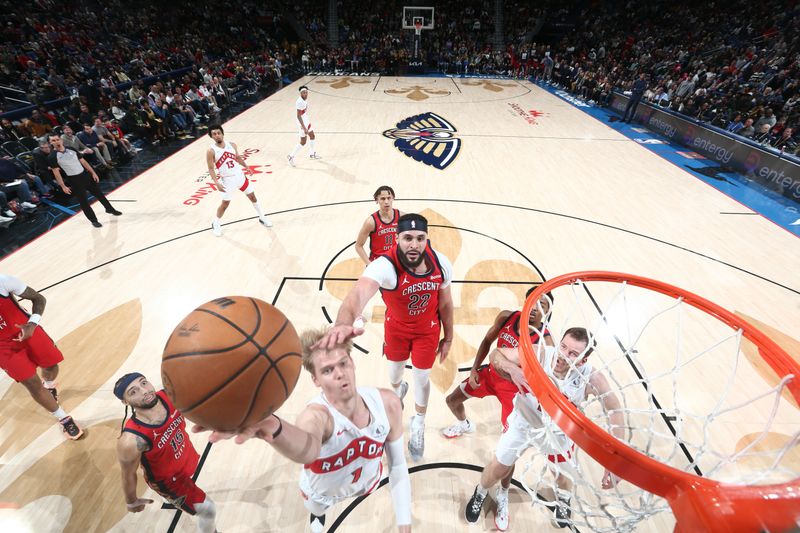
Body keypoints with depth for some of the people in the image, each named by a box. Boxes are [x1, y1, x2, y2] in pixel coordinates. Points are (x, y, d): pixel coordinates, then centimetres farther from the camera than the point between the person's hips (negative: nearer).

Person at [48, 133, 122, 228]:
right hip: (74, 180, -4)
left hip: (85, 174, 4)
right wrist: (63, 186, -12)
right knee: (83, 201, 1)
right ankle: (94, 220, 10)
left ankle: (110, 209, 37)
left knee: (98, 193, 17)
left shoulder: (71, 149, 3)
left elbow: (83, 161, 9)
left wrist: (93, 173, 6)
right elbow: (56, 172, -8)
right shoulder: (52, 157, -9)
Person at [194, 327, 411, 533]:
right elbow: (308, 449, -70)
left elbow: (398, 466, -16)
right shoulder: (317, 415, -44)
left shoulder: (387, 403, -31)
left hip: (367, 480, 2)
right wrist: (275, 428, -92)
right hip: (322, 493, -1)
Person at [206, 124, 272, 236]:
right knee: (225, 203, -1)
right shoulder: (211, 151, -12)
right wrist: (216, 183, -21)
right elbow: (211, 169, -11)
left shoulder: (232, 145, 0)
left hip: (239, 175, 4)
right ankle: (215, 224, 21)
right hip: (228, 180, -4)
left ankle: (262, 218, 27)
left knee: (252, 196, 11)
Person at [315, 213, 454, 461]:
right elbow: (358, 293, -61)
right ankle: (398, 390, 64)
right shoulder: (384, 266, -39)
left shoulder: (441, 264, -26)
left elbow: (445, 302, -8)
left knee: (422, 378, 13)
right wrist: (344, 323, -82)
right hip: (396, 327, -1)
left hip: (428, 329, 1)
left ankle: (418, 426, 45)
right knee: (395, 368, 23)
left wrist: (448, 338, 2)